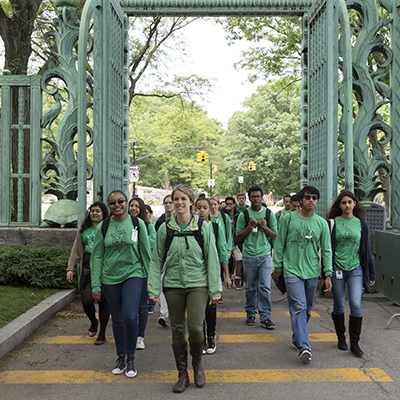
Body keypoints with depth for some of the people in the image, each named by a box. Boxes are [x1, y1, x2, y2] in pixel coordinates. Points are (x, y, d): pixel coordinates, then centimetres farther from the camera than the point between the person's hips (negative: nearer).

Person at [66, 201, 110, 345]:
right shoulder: (84, 230, 12)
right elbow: (76, 250, 13)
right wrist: (70, 268, 4)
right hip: (87, 268, 3)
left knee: (103, 301, 3)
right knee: (86, 301, -2)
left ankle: (102, 334, 18)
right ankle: (93, 322, 32)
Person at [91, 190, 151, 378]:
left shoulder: (137, 223, -1)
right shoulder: (103, 227, 2)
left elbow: (146, 252, 4)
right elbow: (96, 256, 4)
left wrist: (149, 278, 3)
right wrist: (95, 285, 0)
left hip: (133, 274, -2)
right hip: (110, 278, 2)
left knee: (130, 317, -14)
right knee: (117, 319, 10)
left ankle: (131, 358, 7)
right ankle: (120, 357, 28)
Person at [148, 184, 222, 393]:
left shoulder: (203, 227, -1)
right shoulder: (165, 228, 2)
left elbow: (212, 259, 1)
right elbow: (156, 260, 5)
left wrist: (215, 289, -2)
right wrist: (154, 289, -1)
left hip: (197, 284, -2)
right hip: (173, 285, 2)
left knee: (195, 327, -11)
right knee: (177, 329, 6)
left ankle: (197, 364, 18)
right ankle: (182, 374, 22)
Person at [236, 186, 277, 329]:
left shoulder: (269, 214, 7)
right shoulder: (243, 215, 4)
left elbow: (275, 235, 8)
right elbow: (239, 236, 5)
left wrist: (264, 226, -9)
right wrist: (250, 227, -10)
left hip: (265, 255, 0)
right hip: (249, 256, 0)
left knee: (265, 287, -4)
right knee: (250, 287, 8)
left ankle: (265, 317, 3)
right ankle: (250, 314, 22)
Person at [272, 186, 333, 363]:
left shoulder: (322, 223, 5)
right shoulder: (288, 219, -2)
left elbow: (326, 250, 7)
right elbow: (279, 244, 4)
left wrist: (328, 274, 1)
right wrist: (277, 267, 4)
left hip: (312, 272, 4)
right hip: (292, 271, -3)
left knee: (307, 309, 13)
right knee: (299, 307, -13)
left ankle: (297, 338, 31)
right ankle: (304, 347, -14)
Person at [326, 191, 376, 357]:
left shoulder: (361, 224, 6)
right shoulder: (332, 223, 0)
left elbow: (366, 249, 11)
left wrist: (371, 272, 10)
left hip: (356, 270, 1)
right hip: (337, 269, -1)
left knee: (356, 305, -7)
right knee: (339, 306, 7)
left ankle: (354, 343, 4)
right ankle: (341, 338, 26)